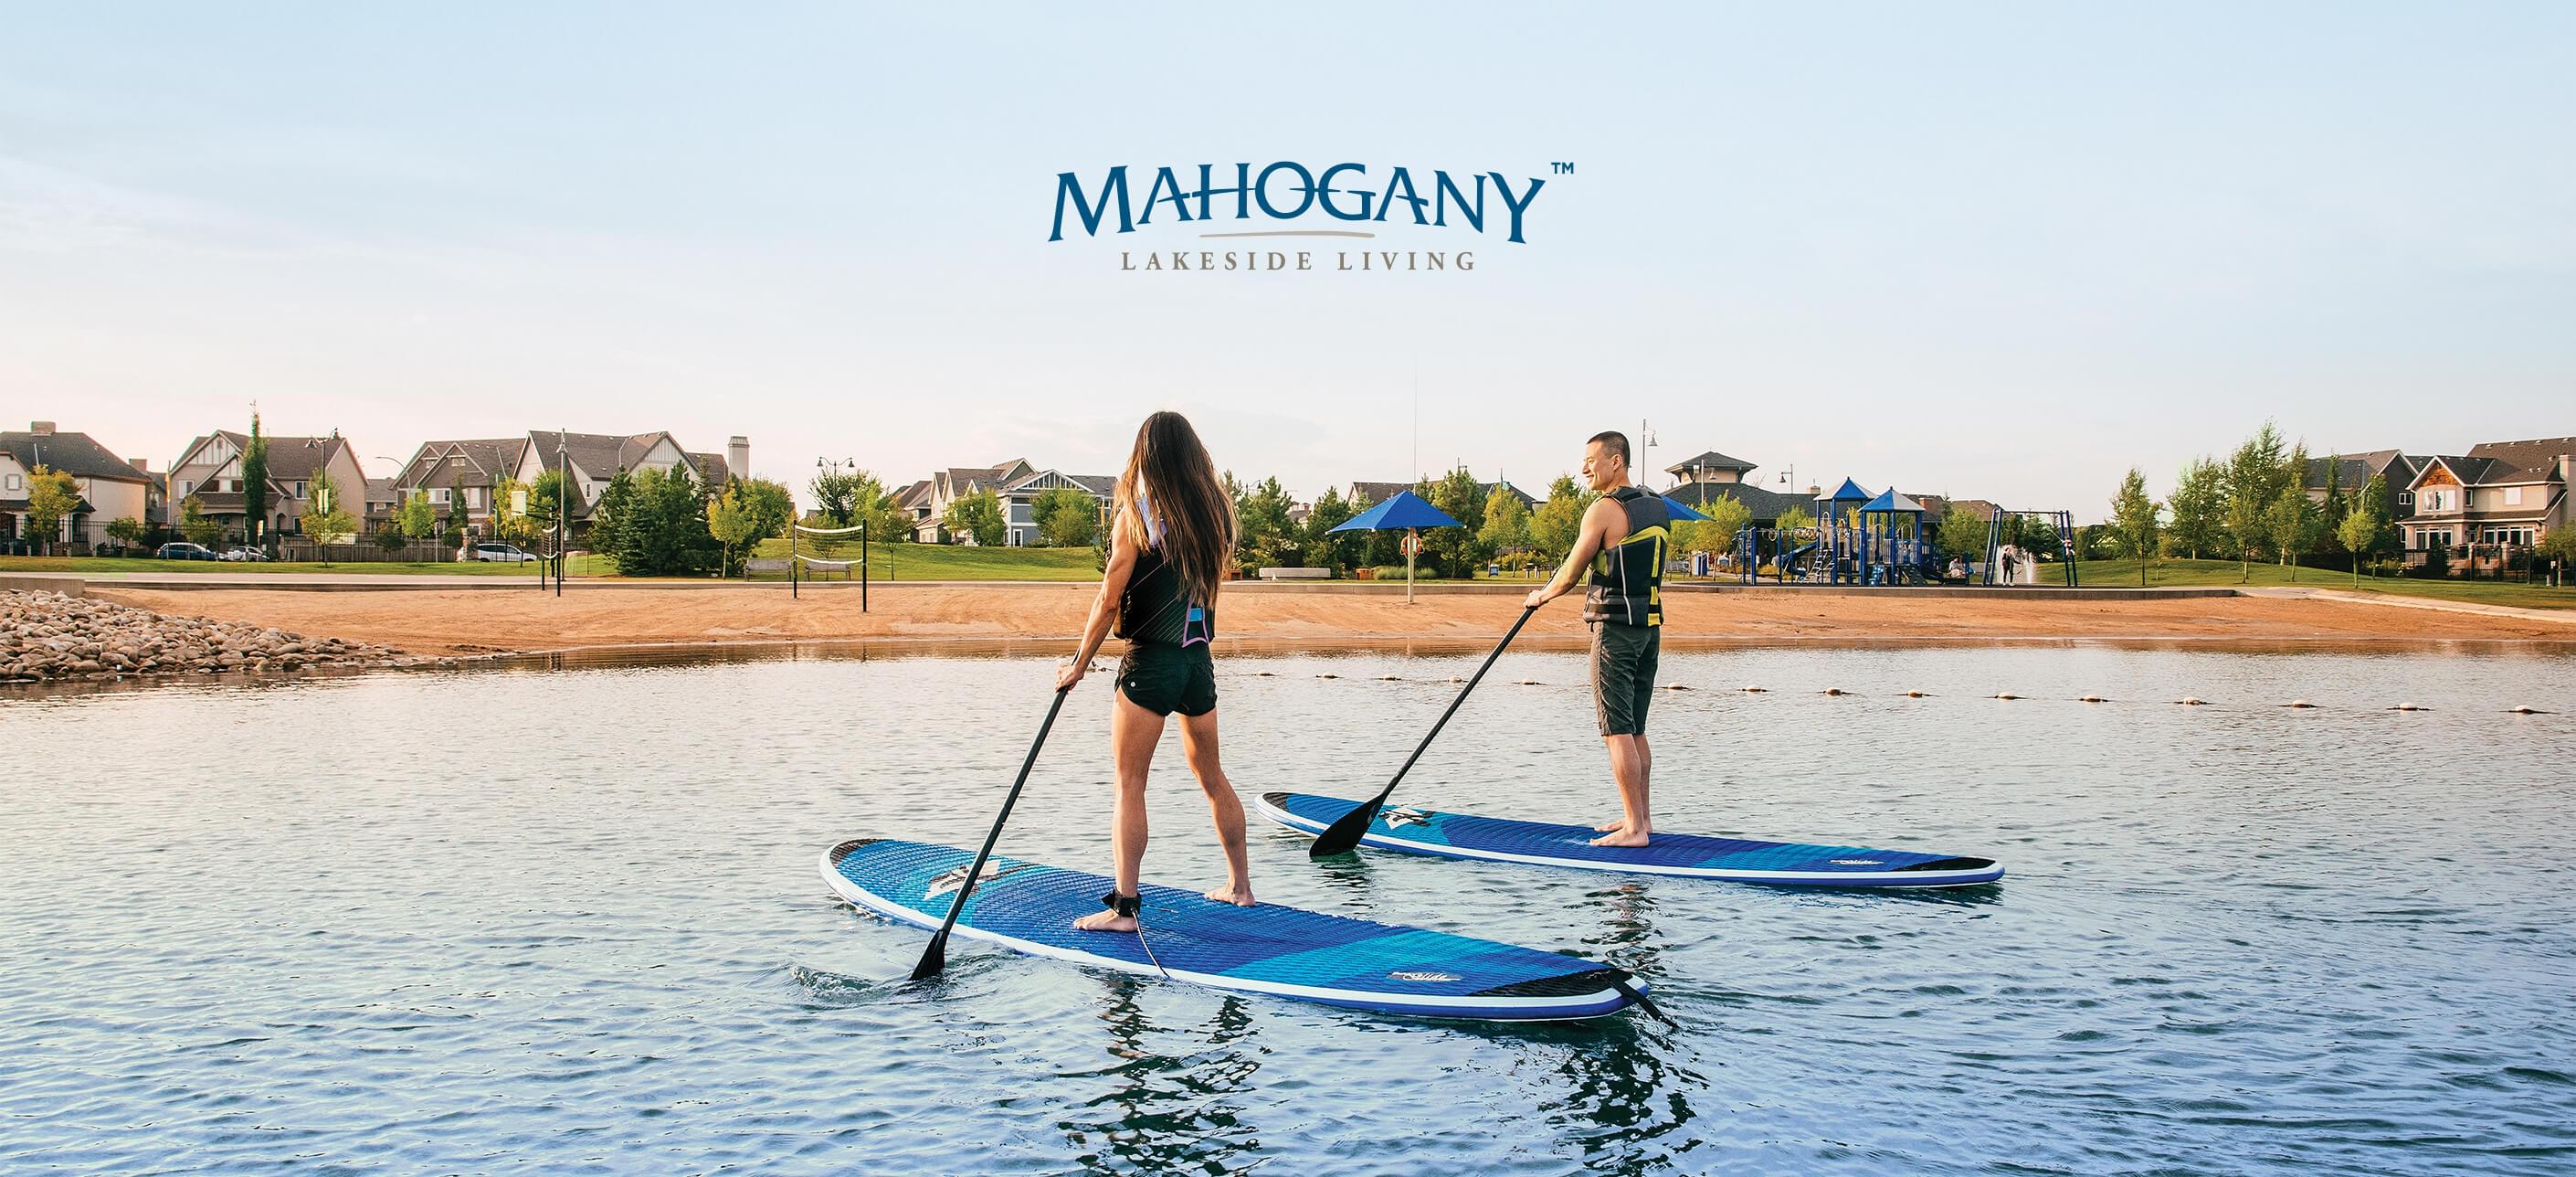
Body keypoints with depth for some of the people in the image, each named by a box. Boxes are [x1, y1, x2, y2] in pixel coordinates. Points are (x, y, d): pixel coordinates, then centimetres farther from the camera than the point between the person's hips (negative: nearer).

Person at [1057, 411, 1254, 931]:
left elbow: (1109, 601, -10)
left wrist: (1078, 665, -2)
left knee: (1129, 785, -2)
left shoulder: (1137, 514, -11)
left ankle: (1123, 907, -5)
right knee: (1212, 775, 19)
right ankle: (1240, 885, 29)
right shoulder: (1215, 511, 3)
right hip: (1199, 659, 6)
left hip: (1150, 662, -6)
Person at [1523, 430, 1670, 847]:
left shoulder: (1604, 510, -13)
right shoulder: (1659, 507, 11)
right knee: (1635, 730, 15)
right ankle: (1640, 817, 21)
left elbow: (1570, 575, -8)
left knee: (1618, 732, -5)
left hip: (1615, 626, -8)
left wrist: (1540, 596, 10)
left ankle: (1633, 828, -5)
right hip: (1651, 625, 8)